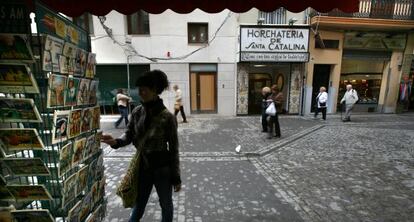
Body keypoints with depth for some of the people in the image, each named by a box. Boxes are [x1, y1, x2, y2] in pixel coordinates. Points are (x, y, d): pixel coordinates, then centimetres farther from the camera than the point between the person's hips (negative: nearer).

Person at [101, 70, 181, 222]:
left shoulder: (167, 117, -20)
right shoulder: (137, 112, -6)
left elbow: (173, 148, -14)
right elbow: (129, 135, 6)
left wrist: (176, 176, -8)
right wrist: (116, 142, -17)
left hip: (162, 168, -3)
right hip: (142, 166, 4)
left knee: (166, 205, 21)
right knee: (138, 206, 25)